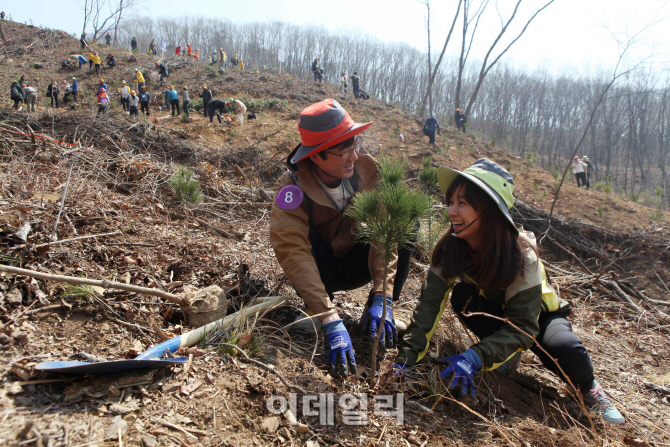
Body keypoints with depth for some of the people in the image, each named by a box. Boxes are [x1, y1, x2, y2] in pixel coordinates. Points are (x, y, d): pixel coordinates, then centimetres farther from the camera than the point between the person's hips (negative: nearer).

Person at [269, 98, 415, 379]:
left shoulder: (367, 168, -19)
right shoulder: (293, 187, -28)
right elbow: (294, 251, -38)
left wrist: (381, 297, -35)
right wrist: (331, 321, -48)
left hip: (352, 264, 3)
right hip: (317, 269, -3)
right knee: (305, 233, -34)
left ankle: (378, 313, -10)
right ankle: (314, 314, -16)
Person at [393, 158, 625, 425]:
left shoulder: (522, 255, -33)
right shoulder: (451, 249, -22)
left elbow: (523, 327, -35)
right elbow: (430, 304, -27)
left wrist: (474, 358, -49)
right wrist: (406, 356, -38)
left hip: (539, 315, -3)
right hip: (497, 313, 3)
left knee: (564, 351, -35)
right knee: (462, 296, -29)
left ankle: (587, 389, 1)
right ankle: (508, 355, -6)